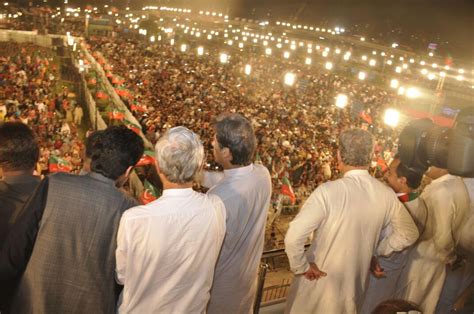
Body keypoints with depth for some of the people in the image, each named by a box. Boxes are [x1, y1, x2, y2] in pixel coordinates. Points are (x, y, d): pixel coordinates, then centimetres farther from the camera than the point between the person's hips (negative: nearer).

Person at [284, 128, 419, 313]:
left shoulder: (328, 191, -27)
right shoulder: (386, 195, -11)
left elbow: (294, 237, -31)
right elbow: (409, 234, 4)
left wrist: (301, 267, -15)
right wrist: (377, 250, 9)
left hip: (320, 280, -4)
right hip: (356, 283, 4)